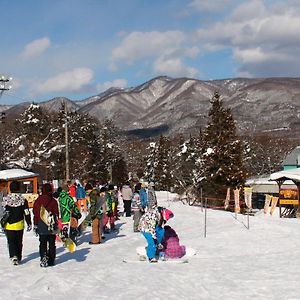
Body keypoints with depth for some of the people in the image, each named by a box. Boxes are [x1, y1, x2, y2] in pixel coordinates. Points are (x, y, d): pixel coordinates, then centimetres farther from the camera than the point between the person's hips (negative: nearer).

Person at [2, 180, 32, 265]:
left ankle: (14, 256, -16)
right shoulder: (23, 200, -6)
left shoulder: (5, 199, -5)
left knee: (11, 242, 3)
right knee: (19, 242, 14)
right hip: (19, 225, 1)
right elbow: (27, 213, -4)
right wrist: (29, 224, 5)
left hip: (8, 225, -1)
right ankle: (18, 258, 23)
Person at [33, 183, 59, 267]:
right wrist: (56, 225, 6)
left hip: (41, 226, 1)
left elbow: (35, 214, 3)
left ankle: (43, 260, -3)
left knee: (43, 243, 7)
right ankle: (51, 260, 12)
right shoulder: (53, 201, -5)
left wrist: (35, 225, 10)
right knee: (51, 243, 9)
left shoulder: (38, 201, -1)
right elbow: (56, 214, -3)